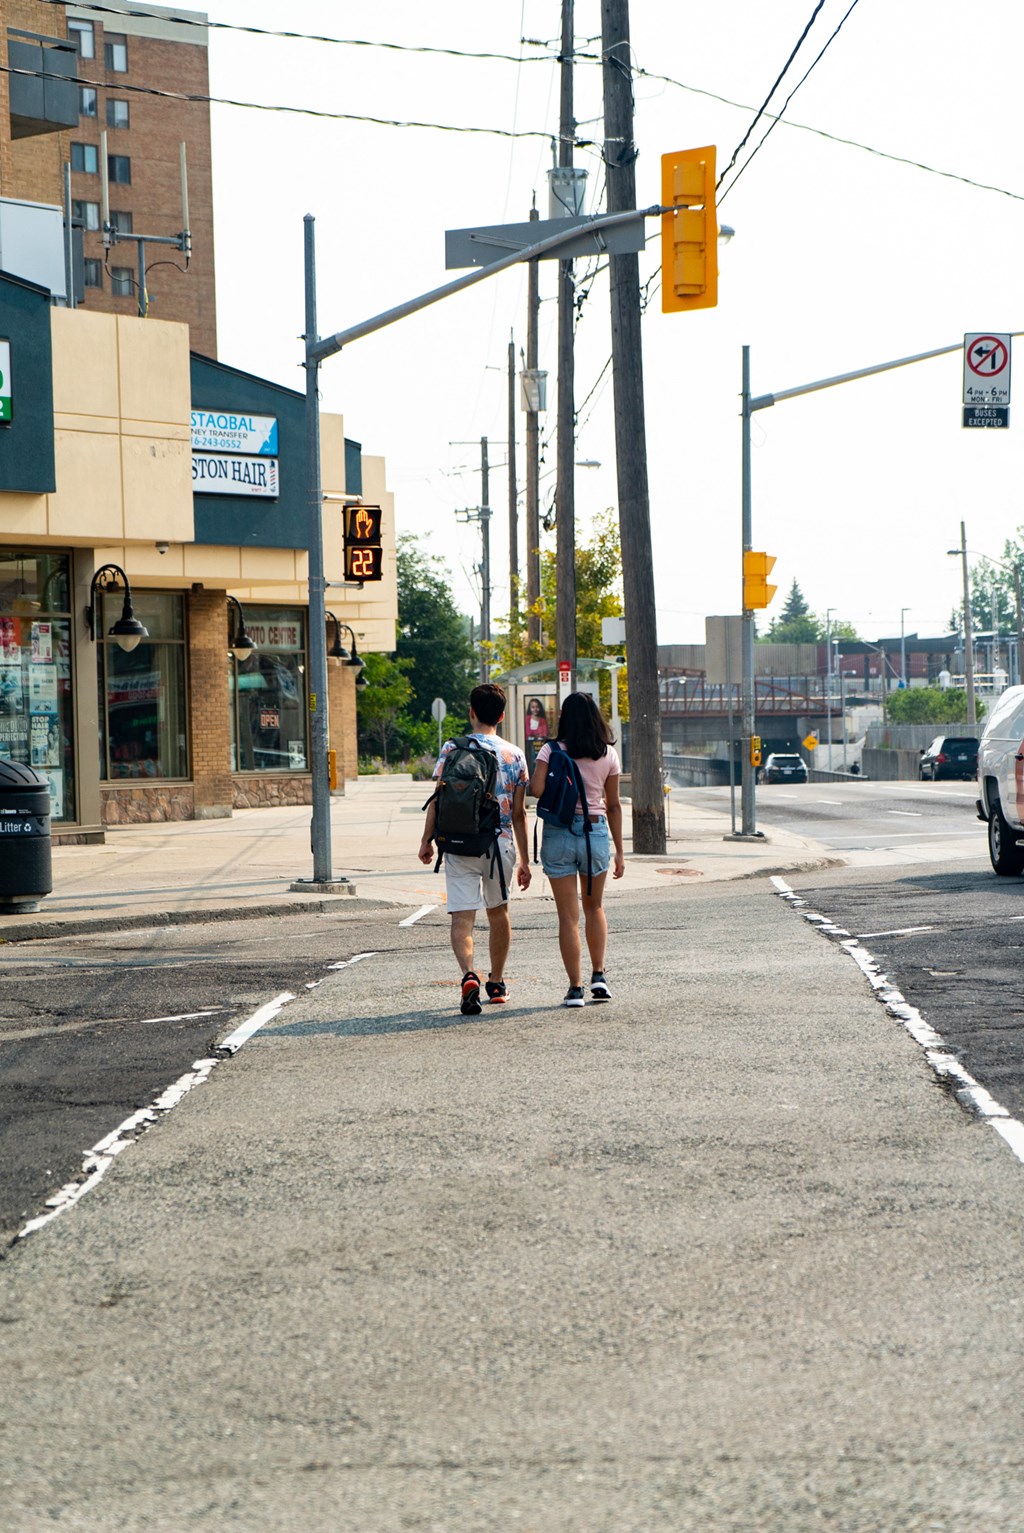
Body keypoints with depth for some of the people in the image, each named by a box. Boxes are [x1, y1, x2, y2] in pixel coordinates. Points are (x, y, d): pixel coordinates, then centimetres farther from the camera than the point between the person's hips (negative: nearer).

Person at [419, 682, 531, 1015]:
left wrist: (427, 840, 6)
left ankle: (469, 975, -29)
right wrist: (525, 860, 10)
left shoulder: (452, 749, -3)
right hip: (501, 842, 2)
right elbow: (519, 813, 4)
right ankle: (496, 984, 32)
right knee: (498, 912, 21)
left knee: (462, 916, -4)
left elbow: (438, 800, -6)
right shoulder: (514, 755, 2)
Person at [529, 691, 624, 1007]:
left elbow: (536, 789, -18)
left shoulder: (552, 750, -7)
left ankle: (575, 987, 3)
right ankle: (598, 975, 15)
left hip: (558, 833, -2)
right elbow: (614, 806, 5)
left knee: (568, 916, 3)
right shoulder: (608, 754, 1)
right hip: (596, 831, 2)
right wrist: (619, 851, 10)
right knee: (594, 907, 22)